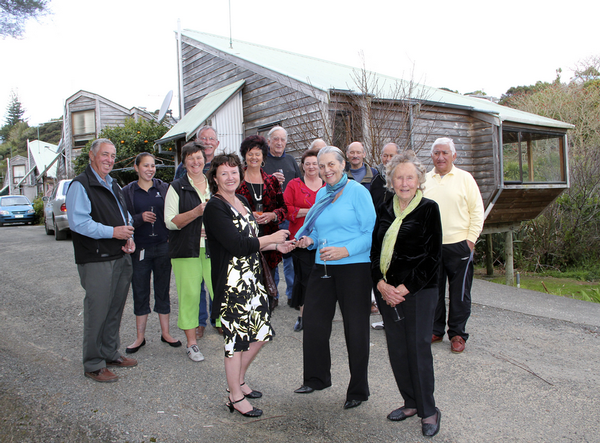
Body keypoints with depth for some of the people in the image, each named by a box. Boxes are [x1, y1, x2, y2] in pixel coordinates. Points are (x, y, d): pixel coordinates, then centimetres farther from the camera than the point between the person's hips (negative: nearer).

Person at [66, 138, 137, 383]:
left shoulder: (113, 185, 19)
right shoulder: (80, 185, -8)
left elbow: (125, 216, 26)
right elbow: (78, 222, -19)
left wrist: (129, 237, 7)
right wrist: (112, 232, -21)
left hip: (121, 257, 8)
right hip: (96, 260, -8)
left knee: (115, 310, 16)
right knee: (97, 312, -3)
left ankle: (110, 354, 30)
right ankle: (93, 365, 10)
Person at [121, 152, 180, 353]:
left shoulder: (164, 188, 5)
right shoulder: (127, 192, 2)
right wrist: (140, 218, -17)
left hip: (163, 247, 1)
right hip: (140, 249, -1)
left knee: (163, 291, 9)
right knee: (140, 293, 7)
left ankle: (165, 333, 22)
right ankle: (140, 337, 20)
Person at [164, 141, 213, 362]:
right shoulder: (177, 187, 2)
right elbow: (171, 222, -5)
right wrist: (196, 212, -17)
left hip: (214, 248, 3)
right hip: (186, 249, -2)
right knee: (189, 293, 0)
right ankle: (191, 343, 12)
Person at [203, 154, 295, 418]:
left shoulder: (242, 202, 14)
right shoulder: (215, 207, -13)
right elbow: (236, 245, -21)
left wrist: (276, 246, 10)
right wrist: (272, 238, -12)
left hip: (252, 279, 9)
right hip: (231, 283, -9)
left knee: (261, 333, 13)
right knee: (236, 338, 1)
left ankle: (238, 380, 33)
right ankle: (235, 397, 17)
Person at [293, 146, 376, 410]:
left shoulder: (358, 191, -7)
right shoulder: (321, 194, 13)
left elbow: (371, 232, -12)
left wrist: (345, 250, -23)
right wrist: (308, 240, -1)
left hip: (354, 267, -6)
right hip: (322, 268, 7)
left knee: (355, 328, 4)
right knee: (313, 322, 10)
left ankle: (358, 391, 20)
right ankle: (317, 378, 32)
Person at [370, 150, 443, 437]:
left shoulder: (429, 209, -5)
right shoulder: (385, 209, 9)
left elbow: (433, 256, -8)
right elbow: (375, 250, 9)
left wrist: (405, 287, -13)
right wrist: (381, 284, -6)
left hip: (418, 292, -5)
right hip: (386, 292, 5)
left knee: (418, 349, 0)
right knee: (397, 350, 10)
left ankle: (428, 411, 18)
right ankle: (411, 403, 28)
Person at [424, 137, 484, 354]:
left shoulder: (465, 178, 1)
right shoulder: (424, 180, 9)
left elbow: (477, 211, 0)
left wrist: (471, 239, -6)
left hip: (459, 245, -3)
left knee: (459, 293, 5)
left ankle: (457, 334, 18)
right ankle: (435, 330, 25)